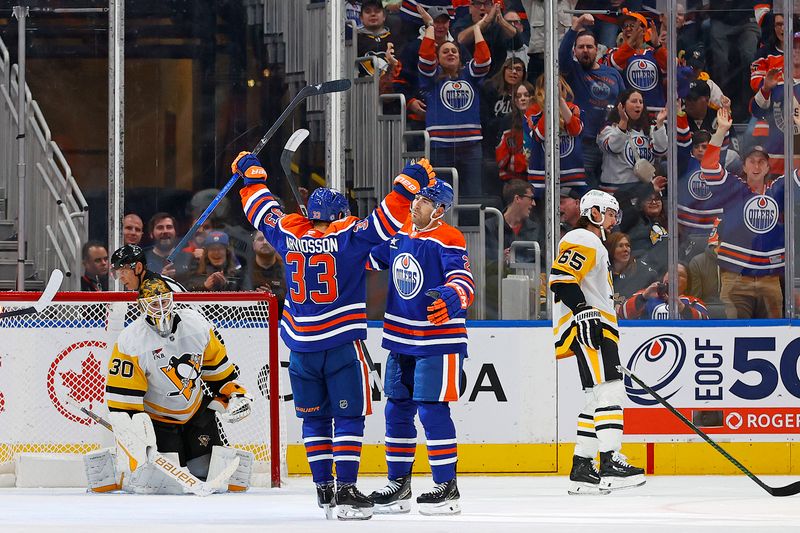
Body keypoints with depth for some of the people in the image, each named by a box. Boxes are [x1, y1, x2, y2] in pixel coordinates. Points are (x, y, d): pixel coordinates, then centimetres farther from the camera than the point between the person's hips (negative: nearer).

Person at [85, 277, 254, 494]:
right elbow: (122, 395, -21)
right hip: (156, 418, -5)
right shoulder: (131, 342, -22)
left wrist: (234, 393, 8)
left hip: (196, 410, 5)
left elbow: (217, 363, 9)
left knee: (209, 470, -3)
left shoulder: (196, 324, -9)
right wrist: (133, 431, -27)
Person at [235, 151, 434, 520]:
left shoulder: (288, 233, 4)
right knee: (349, 415, -2)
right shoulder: (348, 236, -7)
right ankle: (346, 490, -10)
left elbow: (262, 211, 19)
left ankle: (323, 487, 15)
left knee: (315, 417, 14)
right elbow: (385, 221, -15)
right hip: (342, 343, -4)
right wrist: (410, 181, -9)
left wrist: (252, 173, 33)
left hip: (301, 345, 4)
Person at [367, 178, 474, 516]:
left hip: (438, 339, -8)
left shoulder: (448, 240, -14)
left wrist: (450, 298, -45)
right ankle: (398, 484, 20)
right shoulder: (399, 233, 8)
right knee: (397, 410, 10)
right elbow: (372, 261, 24)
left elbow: (464, 282, -26)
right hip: (401, 337, 8)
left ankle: (447, 487, -3)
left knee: (432, 410, -10)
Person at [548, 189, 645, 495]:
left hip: (597, 330, 11)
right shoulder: (582, 241, -6)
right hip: (587, 329, -11)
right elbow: (561, 278, -20)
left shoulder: (595, 247, 29)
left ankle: (581, 469, 12)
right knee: (610, 392, -19)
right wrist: (583, 311, -28)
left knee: (597, 401, 10)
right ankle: (610, 464, -27)